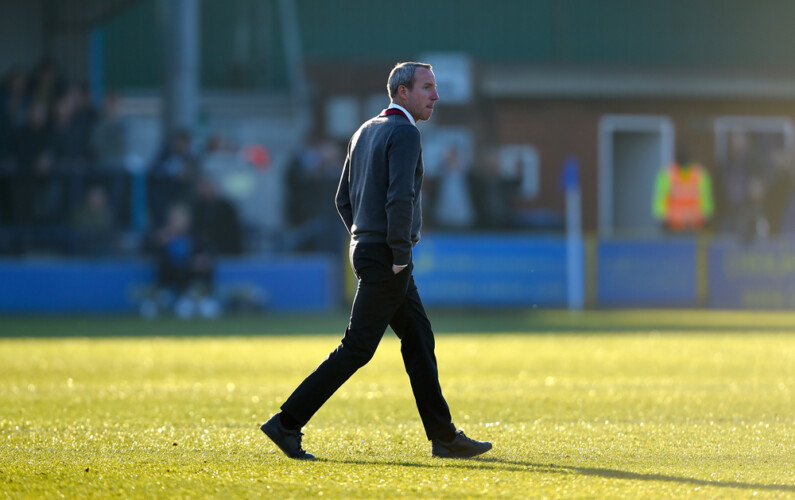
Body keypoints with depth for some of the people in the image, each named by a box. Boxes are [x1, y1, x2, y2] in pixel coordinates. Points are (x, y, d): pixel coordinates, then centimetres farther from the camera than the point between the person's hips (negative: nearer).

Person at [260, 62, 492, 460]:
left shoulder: (365, 132, 15)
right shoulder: (405, 133, -13)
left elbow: (344, 199, 17)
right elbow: (400, 198, -24)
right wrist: (400, 253, -17)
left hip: (368, 249, 10)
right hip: (387, 259, -10)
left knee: (419, 340, 11)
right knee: (356, 348, -7)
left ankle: (444, 437, 13)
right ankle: (287, 423, -7)